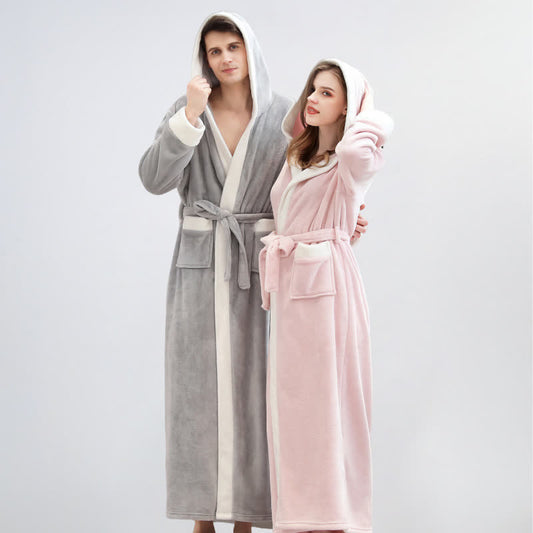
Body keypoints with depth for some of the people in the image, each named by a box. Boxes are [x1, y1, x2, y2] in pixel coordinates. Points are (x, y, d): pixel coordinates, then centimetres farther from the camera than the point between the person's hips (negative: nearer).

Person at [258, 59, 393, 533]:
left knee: (325, 399, -5)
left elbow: (363, 143, -29)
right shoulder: (296, 158, 19)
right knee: (291, 400, 8)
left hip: (327, 282, -8)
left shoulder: (353, 161, -5)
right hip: (289, 287, 8)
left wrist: (359, 114, -12)